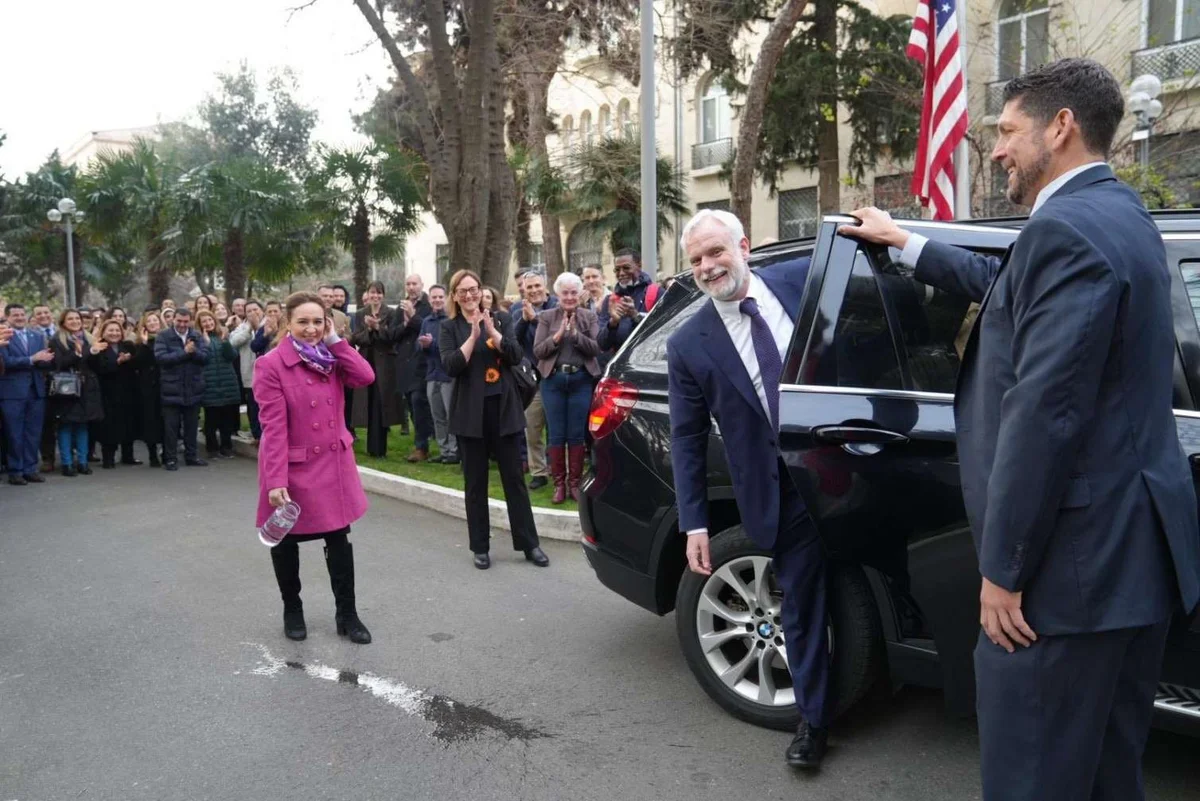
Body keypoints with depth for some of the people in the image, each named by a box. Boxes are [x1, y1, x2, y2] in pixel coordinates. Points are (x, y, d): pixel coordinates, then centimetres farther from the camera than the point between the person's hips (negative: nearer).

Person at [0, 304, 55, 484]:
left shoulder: (38, 335, 12)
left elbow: (47, 362, 7)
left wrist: (47, 359, -16)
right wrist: (33, 359, -20)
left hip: (36, 390, 5)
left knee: (33, 433, 8)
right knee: (15, 434, 2)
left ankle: (30, 470, 16)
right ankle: (15, 471, 10)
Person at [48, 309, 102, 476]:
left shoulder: (87, 339, 14)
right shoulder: (57, 341, -1)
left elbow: (94, 363, 12)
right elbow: (58, 364, -12)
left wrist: (93, 353, -7)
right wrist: (76, 354, -24)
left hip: (86, 389, 4)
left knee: (83, 425, 6)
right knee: (66, 425, -2)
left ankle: (82, 462, 11)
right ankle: (67, 463, 3)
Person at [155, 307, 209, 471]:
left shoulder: (197, 336, 7)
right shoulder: (163, 337, -3)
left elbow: (205, 356, -4)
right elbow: (161, 357, -16)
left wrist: (193, 351, -23)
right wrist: (184, 352, -19)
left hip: (193, 388, 3)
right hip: (172, 389, -3)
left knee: (192, 425, 13)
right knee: (171, 426, 3)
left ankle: (191, 456, 24)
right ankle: (170, 458, 12)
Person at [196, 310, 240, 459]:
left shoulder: (223, 335, 11)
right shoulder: (199, 338, 1)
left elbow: (232, 356, -1)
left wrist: (224, 341, -14)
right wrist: (206, 342, -18)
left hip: (227, 382, 3)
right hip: (209, 384, -3)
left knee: (227, 417, 6)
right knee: (211, 418, 0)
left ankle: (226, 447, 16)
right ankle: (212, 448, 10)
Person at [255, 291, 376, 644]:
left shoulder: (330, 357, 5)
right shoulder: (271, 365, -13)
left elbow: (366, 377, -12)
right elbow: (273, 427, -18)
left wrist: (335, 340, -10)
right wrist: (276, 481, -21)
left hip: (334, 464, 5)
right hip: (293, 468, -4)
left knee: (339, 539, 8)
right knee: (286, 542, 12)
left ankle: (347, 614, 19)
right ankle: (292, 611, 32)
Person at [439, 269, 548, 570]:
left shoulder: (501, 319, 6)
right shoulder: (449, 327, 2)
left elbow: (516, 356, -6)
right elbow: (451, 366, -12)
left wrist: (492, 331, -16)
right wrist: (473, 335, -18)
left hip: (503, 407, 1)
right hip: (470, 411, -1)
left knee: (514, 477, 5)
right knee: (475, 481, 6)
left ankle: (530, 544, 13)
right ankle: (480, 547, 16)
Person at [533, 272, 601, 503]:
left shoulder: (589, 316, 5)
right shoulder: (546, 317, 3)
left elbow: (596, 348, -4)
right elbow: (538, 351, -2)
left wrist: (575, 334, -16)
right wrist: (558, 335, -15)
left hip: (581, 380, 0)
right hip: (553, 380, 0)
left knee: (577, 434, 5)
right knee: (556, 434, 4)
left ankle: (575, 483, 14)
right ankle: (559, 484, 13)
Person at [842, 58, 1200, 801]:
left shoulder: (1065, 229, -18)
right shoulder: (1117, 213, 15)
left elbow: (1044, 416, -23)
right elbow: (1007, 286, 31)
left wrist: (1004, 569, -17)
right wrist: (903, 240, 39)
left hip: (1077, 554, -10)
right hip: (1133, 544, 10)